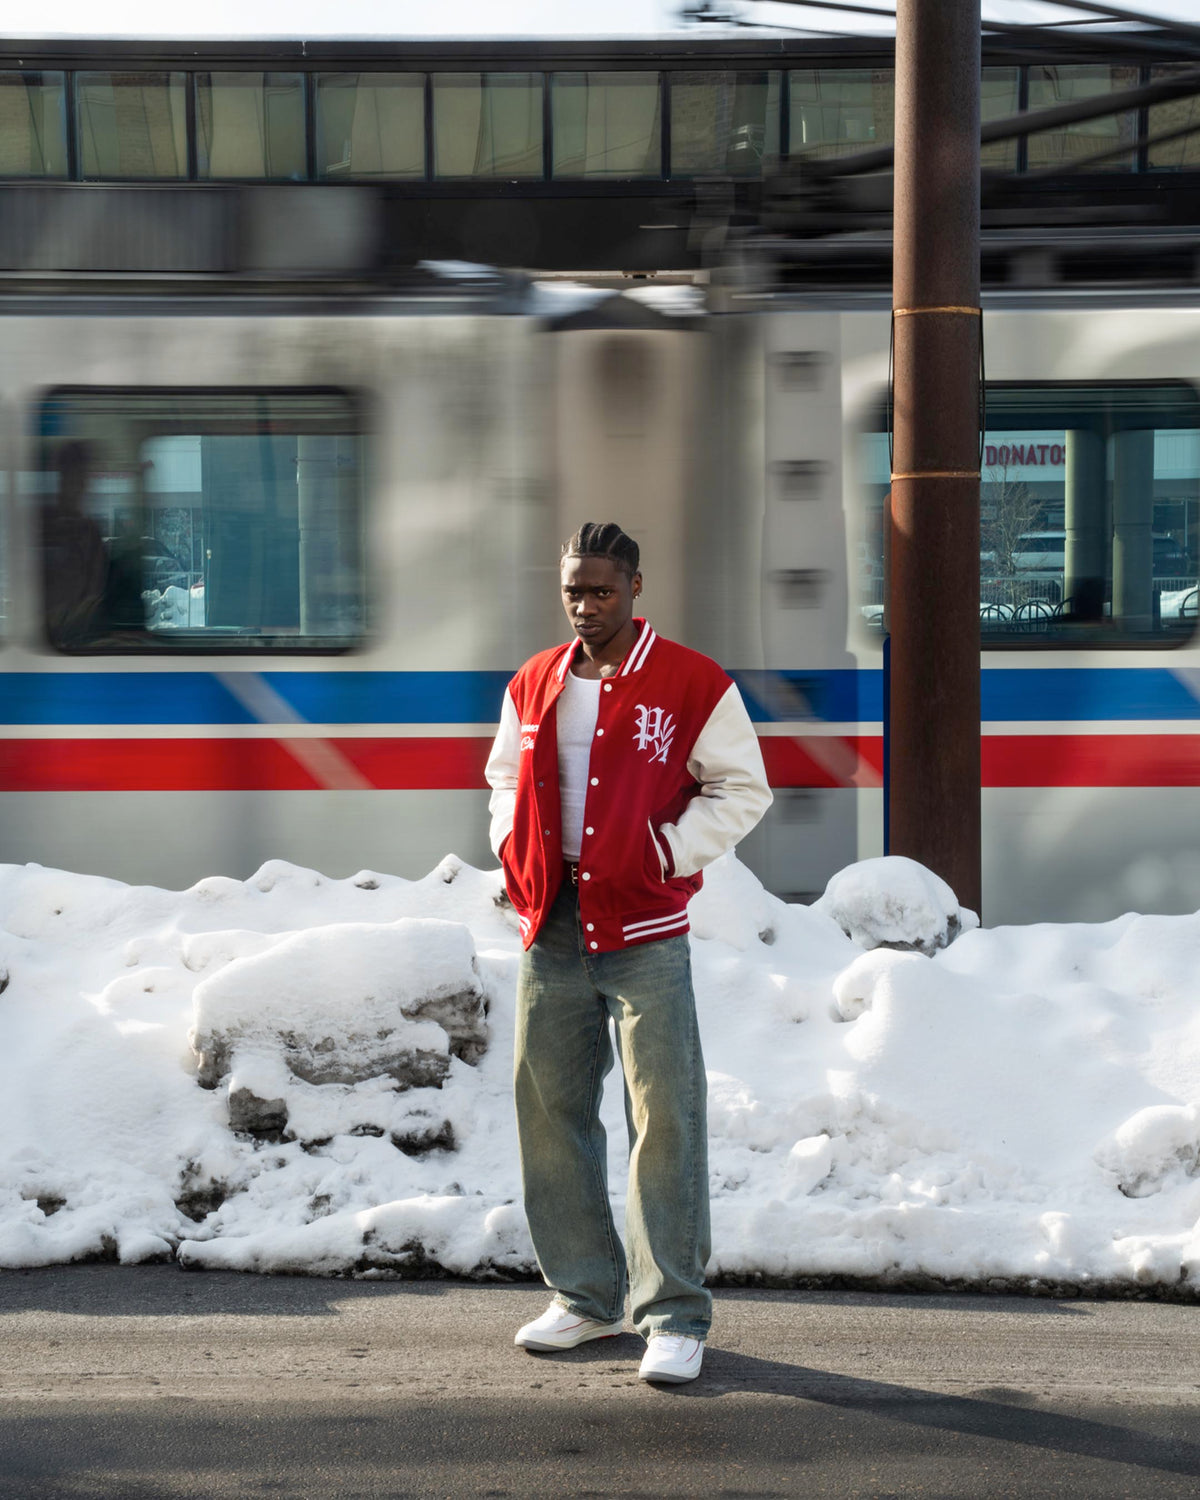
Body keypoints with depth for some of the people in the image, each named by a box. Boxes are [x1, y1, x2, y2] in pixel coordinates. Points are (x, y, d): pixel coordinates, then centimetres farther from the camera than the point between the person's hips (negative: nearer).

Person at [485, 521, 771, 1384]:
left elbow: (741, 789, 0)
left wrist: (669, 852, -10)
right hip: (551, 931, 5)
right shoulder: (533, 687, 12)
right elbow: (507, 781, 24)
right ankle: (585, 1296, 22)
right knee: (551, 1113, 9)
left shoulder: (693, 685, -3)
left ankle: (675, 1315, -1)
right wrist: (514, 850, 7)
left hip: (645, 933, -5)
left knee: (666, 1119, -7)